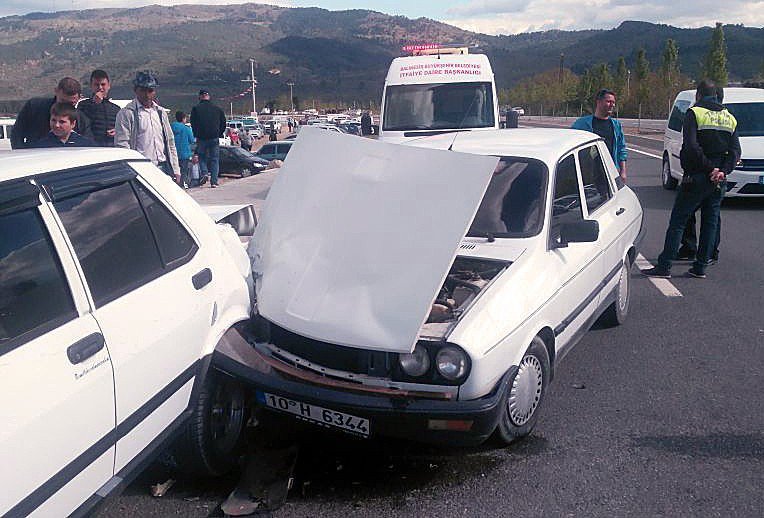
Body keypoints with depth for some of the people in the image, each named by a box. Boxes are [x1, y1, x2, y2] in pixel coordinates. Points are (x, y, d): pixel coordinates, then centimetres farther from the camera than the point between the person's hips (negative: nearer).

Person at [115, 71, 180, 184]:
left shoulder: (160, 112, 18)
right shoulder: (126, 114, -1)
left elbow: (170, 143, 20)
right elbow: (122, 146, -7)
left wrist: (175, 170, 13)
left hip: (163, 167, 6)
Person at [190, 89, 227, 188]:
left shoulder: (196, 109, 1)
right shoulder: (217, 109, 7)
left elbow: (193, 124, 0)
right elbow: (223, 123, 11)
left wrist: (196, 136, 11)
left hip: (201, 138, -1)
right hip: (214, 138, 1)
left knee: (202, 157, 17)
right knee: (214, 159, 5)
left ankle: (205, 173, -6)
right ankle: (214, 181, -1)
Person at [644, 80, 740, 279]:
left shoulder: (694, 113, -5)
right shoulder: (730, 118, 13)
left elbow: (691, 147, -18)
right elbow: (736, 151, 4)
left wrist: (709, 167, -13)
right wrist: (722, 170, -6)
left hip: (696, 178, -5)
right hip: (719, 181, 6)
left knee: (677, 222, -2)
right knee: (710, 223, 12)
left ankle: (664, 266, -5)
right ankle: (700, 267, 14)